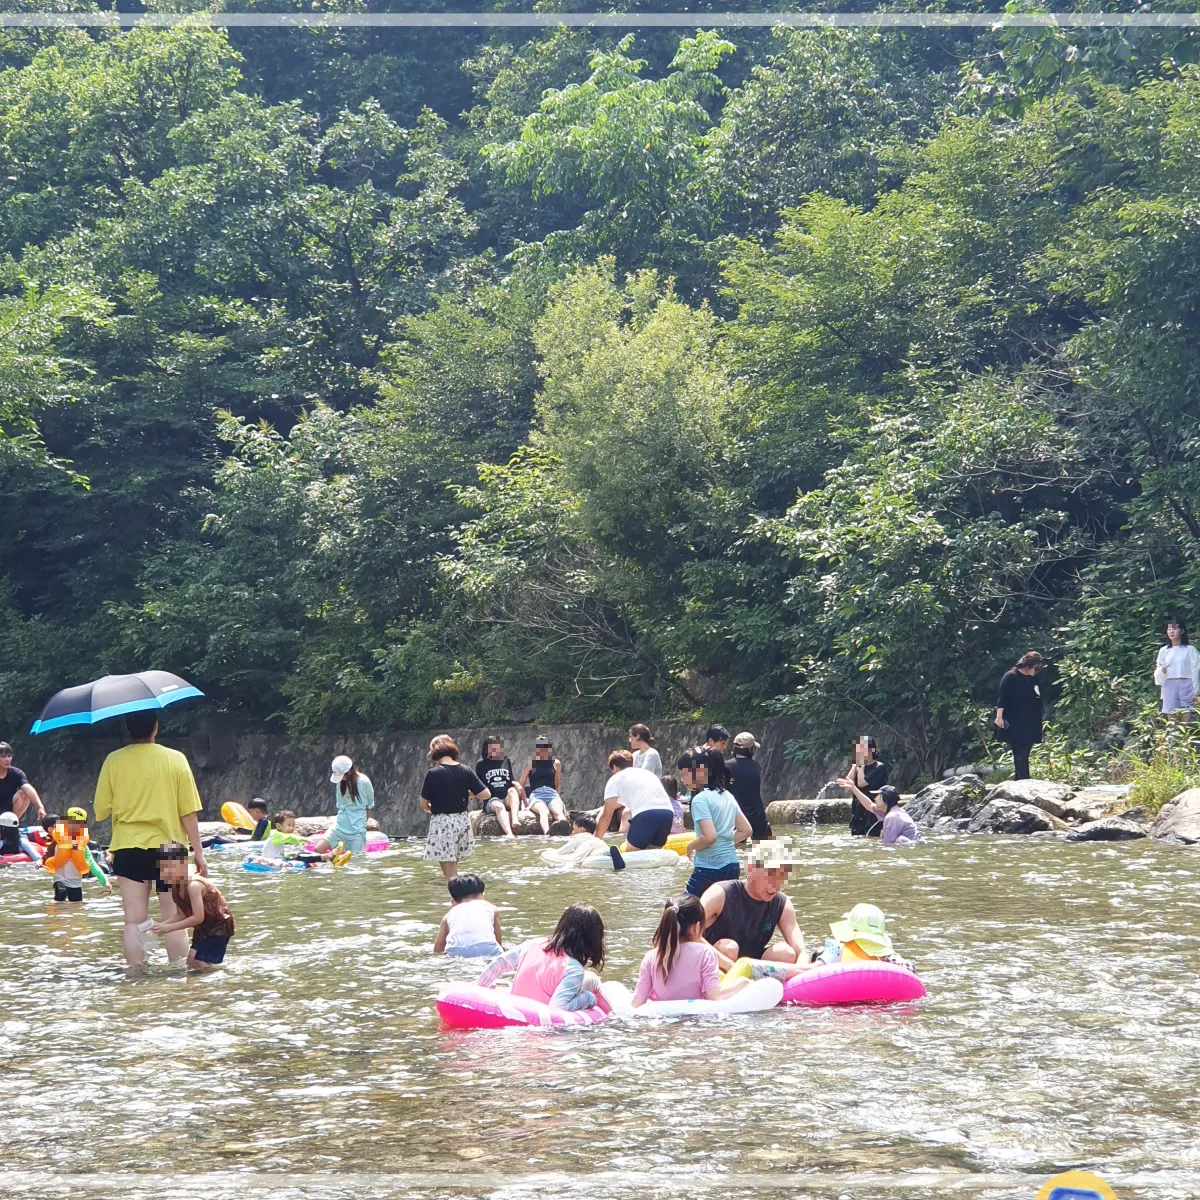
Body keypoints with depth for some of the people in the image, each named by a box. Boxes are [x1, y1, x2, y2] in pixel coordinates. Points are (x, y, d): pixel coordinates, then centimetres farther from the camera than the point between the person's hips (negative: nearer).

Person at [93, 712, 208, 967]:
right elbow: (188, 812, -6)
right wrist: (199, 852, 1)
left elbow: (101, 810, 0)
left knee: (134, 921, 3)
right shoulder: (175, 759, -6)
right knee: (174, 921, 8)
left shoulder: (114, 761, -3)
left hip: (128, 848, 1)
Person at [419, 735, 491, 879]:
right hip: (462, 821, 5)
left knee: (449, 873, -1)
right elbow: (486, 794, -3)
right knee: (453, 865, 20)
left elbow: (423, 805, -7)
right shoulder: (465, 771, -1)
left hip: (442, 823, -5)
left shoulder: (433, 773, -12)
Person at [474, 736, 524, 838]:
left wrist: (516, 784, -3)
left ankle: (514, 818, -52)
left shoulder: (506, 762, 16)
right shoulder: (481, 764, 8)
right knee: (499, 806, -38)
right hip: (491, 800, -3)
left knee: (513, 790, -31)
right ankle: (509, 833, -62)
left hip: (509, 800, 3)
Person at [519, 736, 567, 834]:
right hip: (536, 795, -2)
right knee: (544, 812, -39)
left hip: (552, 794, 2)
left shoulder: (556, 763, 19)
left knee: (559, 812, -35)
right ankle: (548, 834, -68)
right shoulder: (530, 764, 14)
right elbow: (521, 785, 17)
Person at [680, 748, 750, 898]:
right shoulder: (727, 796, 11)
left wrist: (691, 845, -6)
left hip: (709, 868, -8)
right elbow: (745, 831, 14)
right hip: (732, 866, 8)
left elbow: (710, 836, -24)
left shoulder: (700, 799, -14)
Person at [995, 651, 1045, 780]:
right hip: (1014, 725, -7)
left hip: (1030, 726, 7)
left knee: (1024, 755, 7)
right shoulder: (1010, 677, -9)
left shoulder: (1032, 679, 13)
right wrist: (999, 716, -23)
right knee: (1019, 754, -10)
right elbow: (1003, 698, -14)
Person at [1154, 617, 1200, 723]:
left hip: (1186, 685, -3)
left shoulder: (1190, 649, 2)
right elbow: (1158, 674, 11)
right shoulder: (1163, 650, 11)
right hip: (1169, 686, 3)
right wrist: (1161, 671, -12)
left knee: (1186, 721, -8)